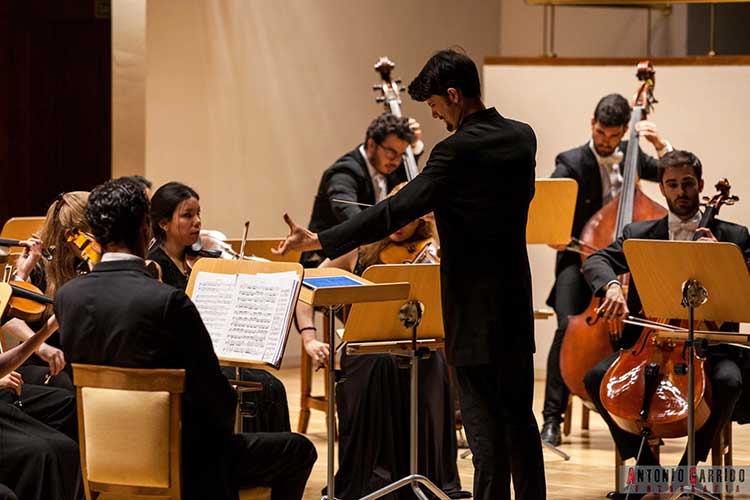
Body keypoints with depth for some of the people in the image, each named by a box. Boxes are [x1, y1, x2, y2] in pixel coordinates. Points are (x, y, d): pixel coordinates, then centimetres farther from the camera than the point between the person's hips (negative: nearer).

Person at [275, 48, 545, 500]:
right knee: (518, 415, 15)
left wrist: (319, 241, -21)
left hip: (475, 309, -8)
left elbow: (397, 210, -22)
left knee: (484, 419, -2)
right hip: (517, 300, 8)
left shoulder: (458, 151, -18)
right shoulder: (523, 137, 5)